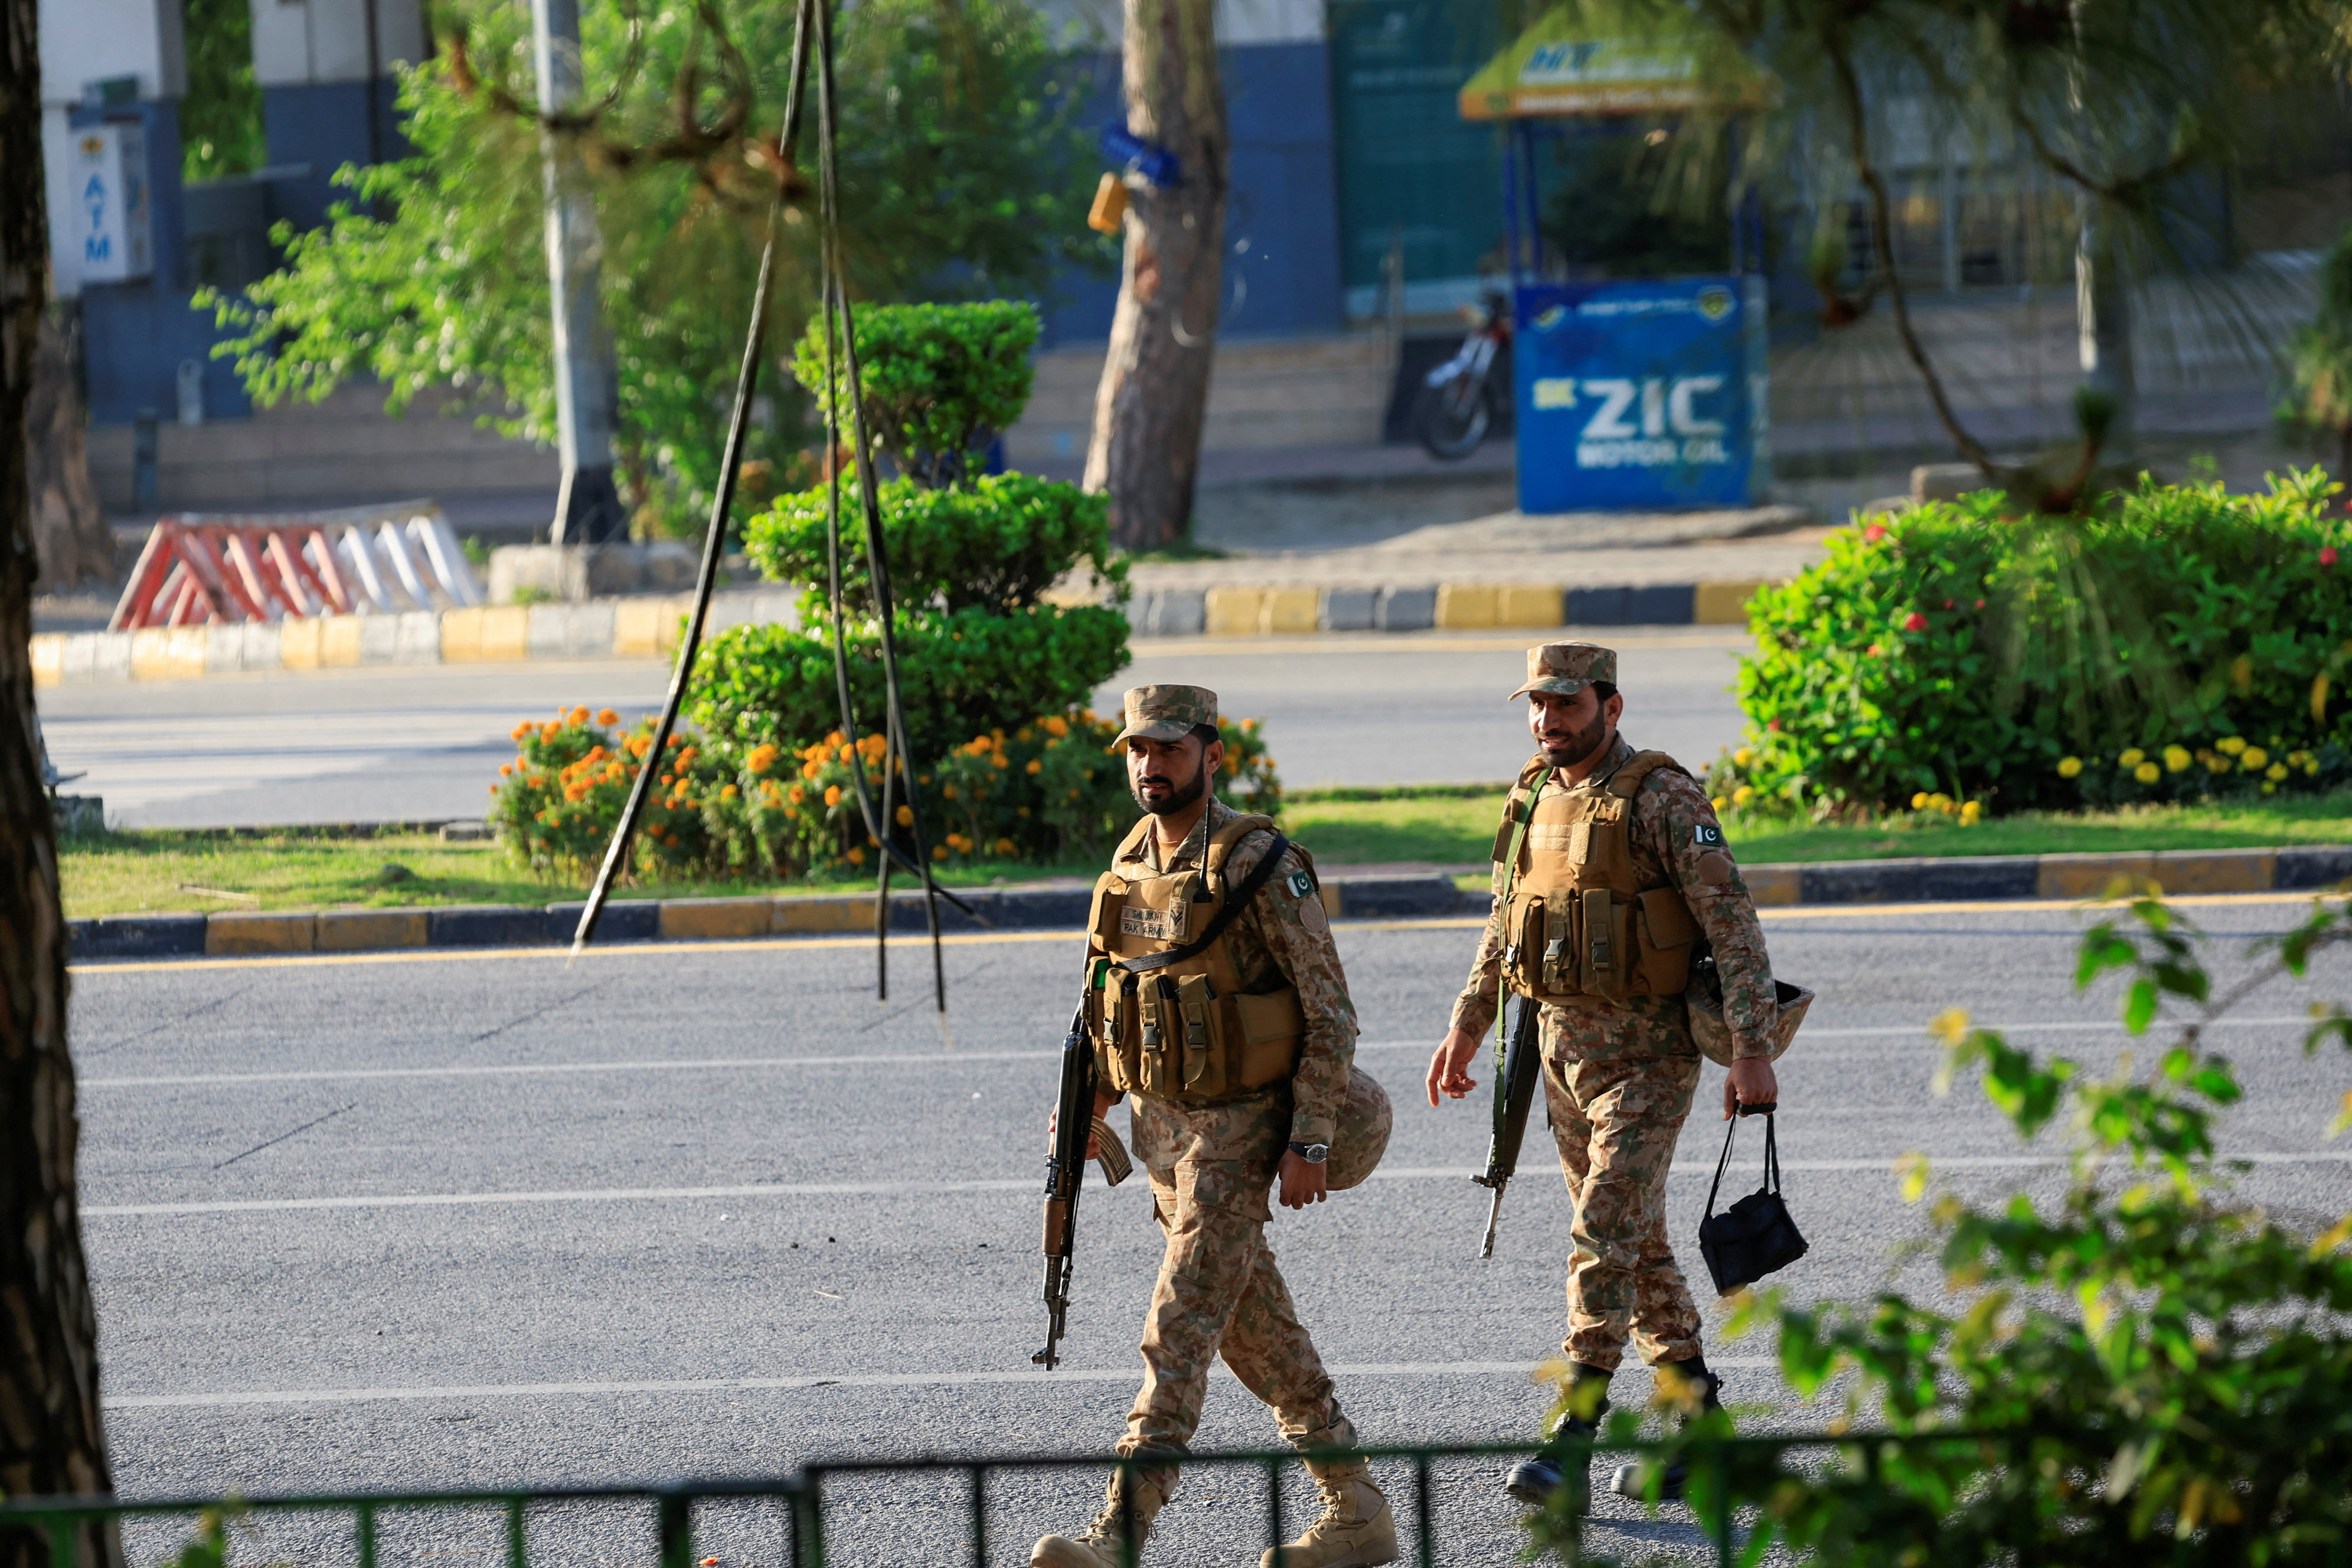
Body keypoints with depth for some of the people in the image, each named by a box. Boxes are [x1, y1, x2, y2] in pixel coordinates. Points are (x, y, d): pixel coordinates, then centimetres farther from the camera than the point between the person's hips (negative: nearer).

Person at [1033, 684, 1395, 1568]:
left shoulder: (1261, 868, -16)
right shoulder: (1130, 867, 7)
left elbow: (1331, 1015, -15)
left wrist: (1310, 1145, -18)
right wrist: (1090, 1100, 10)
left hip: (1237, 1130, -8)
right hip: (1159, 1123, 8)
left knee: (1181, 1329, -14)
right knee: (1253, 1325, 14)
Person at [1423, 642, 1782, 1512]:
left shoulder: (1664, 800, -14)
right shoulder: (1534, 797, 9)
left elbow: (1732, 922, -16)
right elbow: (1505, 922, 21)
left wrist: (1752, 1048, -22)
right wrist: (1467, 1025, 18)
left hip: (1647, 1057, -8)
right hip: (1562, 1050, 8)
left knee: (1605, 1240, -14)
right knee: (1637, 1243, 13)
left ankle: (1571, 1444, -17)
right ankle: (1698, 1423, 23)